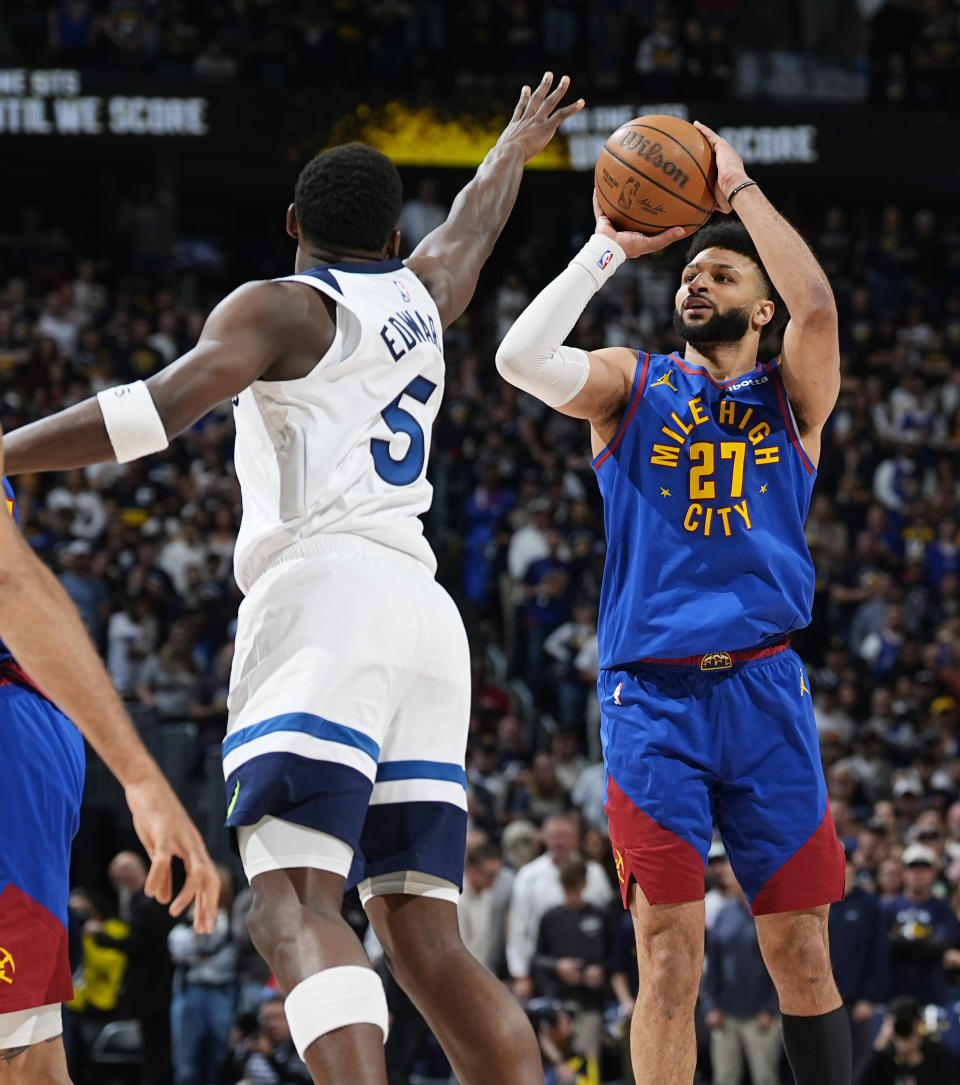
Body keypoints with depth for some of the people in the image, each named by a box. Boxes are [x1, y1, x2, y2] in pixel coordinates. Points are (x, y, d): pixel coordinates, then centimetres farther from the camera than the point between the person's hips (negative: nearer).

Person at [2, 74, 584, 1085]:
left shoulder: (279, 308, 5)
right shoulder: (420, 296, 24)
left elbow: (163, 405, -12)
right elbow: (473, 221, 47)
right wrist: (518, 142, 68)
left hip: (326, 596, -7)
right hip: (426, 617, 7)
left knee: (295, 907, -21)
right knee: (426, 939, 6)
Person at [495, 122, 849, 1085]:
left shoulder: (789, 394, 11)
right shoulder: (634, 385, 10)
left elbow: (816, 307, -11)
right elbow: (520, 357, -9)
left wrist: (738, 188, -6)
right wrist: (611, 248, -7)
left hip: (765, 690, 1)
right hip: (653, 698, -1)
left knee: (800, 953, 2)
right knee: (669, 957, -8)